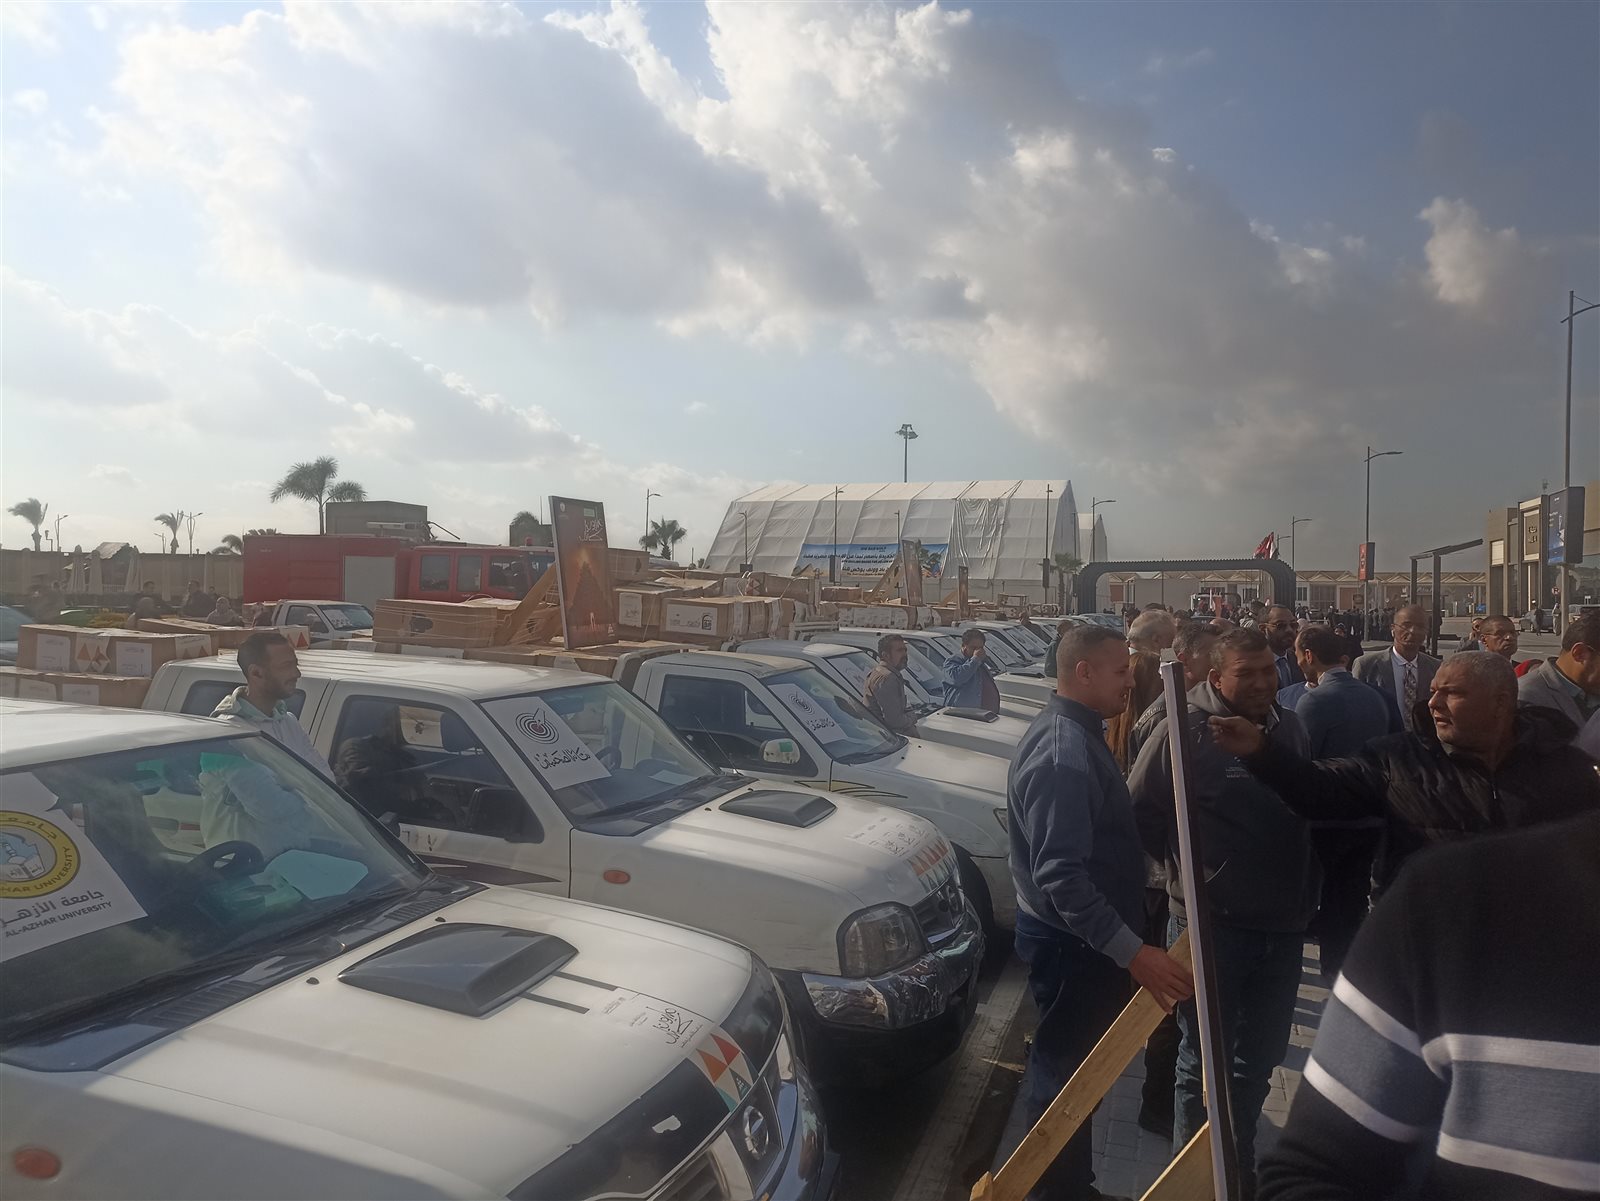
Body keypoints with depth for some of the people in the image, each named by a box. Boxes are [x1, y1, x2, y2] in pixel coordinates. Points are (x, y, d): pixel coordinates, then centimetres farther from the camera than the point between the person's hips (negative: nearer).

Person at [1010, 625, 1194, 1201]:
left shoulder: (1078, 732, 6)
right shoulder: (1062, 753, -27)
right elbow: (1061, 877, -33)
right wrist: (1132, 951, -34)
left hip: (1085, 936, 10)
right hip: (1071, 942, -10)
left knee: (1072, 1063, 23)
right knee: (1065, 1069, 7)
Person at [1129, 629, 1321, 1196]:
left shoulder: (1290, 728, 5)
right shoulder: (1186, 730, -16)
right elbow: (1141, 813, -15)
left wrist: (1306, 889, 9)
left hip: (1283, 922, 6)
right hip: (1212, 922, -6)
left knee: (1260, 1057, 21)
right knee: (1205, 1060, 9)